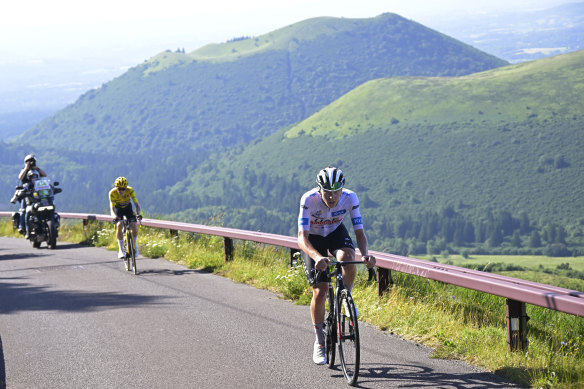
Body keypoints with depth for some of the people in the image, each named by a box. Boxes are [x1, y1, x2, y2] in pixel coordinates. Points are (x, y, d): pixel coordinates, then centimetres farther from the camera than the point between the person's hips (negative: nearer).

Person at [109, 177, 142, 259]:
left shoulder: (130, 190, -28)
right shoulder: (112, 193, -29)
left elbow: (136, 204, -29)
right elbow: (112, 208, -31)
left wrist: (138, 214, -48)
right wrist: (114, 216, -51)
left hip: (128, 207, 1)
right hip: (118, 208, -1)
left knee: (134, 226, -19)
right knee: (119, 225, -28)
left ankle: (134, 245, 10)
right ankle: (121, 250, -20)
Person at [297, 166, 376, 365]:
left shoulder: (350, 198, -28)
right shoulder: (309, 199, -34)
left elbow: (359, 232, -24)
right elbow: (302, 237, -38)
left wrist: (365, 254, -44)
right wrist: (317, 257, -57)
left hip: (336, 232, 1)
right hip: (313, 238, -1)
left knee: (347, 258, -35)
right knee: (320, 292, -10)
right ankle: (319, 343, 8)